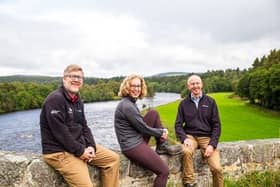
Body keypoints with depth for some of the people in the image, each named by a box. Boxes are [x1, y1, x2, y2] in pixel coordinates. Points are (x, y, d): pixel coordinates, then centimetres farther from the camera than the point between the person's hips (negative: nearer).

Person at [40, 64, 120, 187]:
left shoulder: (77, 101, 12)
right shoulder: (55, 99, -17)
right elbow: (60, 133, -22)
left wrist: (91, 146, -3)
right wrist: (80, 151, -17)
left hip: (81, 146, 9)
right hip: (59, 151, -9)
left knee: (113, 158, 6)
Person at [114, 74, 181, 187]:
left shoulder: (130, 102, 9)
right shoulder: (127, 106, -22)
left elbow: (140, 124, 15)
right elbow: (143, 128, -16)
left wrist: (160, 130, 5)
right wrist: (161, 132, 0)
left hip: (138, 139, 10)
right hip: (132, 146, -10)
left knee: (153, 113, 6)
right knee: (164, 171, -7)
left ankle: (162, 146, 8)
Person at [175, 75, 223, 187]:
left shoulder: (210, 102, 4)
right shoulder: (184, 103, 6)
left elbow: (216, 125, 2)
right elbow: (178, 124, 4)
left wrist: (212, 144, -10)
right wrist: (184, 138, -15)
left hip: (207, 137, 0)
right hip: (190, 136, 0)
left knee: (217, 168, -19)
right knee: (186, 151, -34)